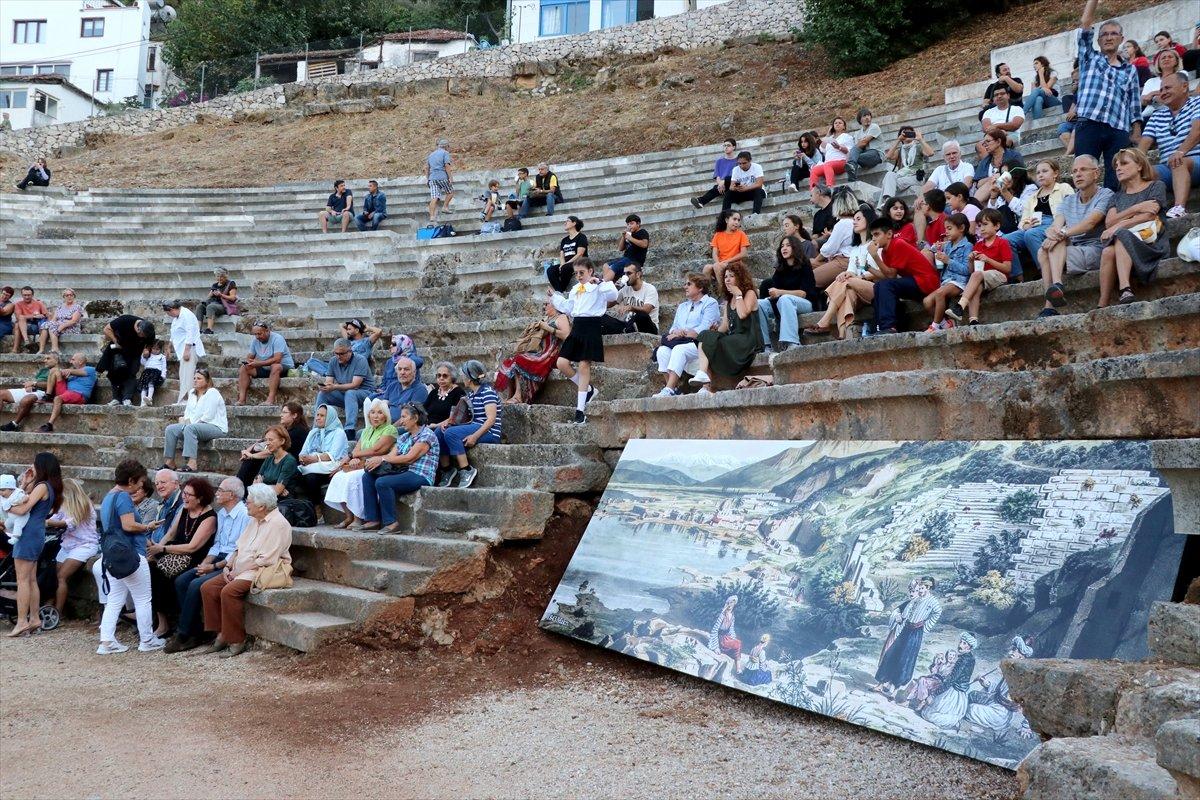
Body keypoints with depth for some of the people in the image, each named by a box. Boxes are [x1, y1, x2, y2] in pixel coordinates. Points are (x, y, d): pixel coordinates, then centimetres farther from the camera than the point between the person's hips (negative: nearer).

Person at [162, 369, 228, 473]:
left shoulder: (212, 393, -9)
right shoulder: (192, 393, 19)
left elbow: (208, 416, -17)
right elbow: (188, 412, 21)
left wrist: (190, 422, -14)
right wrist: (185, 419, -1)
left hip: (216, 427, -9)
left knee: (190, 428, -36)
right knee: (171, 429, -8)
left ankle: (192, 464, -44)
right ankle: (169, 462, -9)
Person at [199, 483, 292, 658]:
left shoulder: (278, 524, -15)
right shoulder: (254, 521, 16)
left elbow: (265, 559, -19)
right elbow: (239, 548, 19)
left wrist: (238, 572, -15)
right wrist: (228, 566, 2)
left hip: (264, 572, -10)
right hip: (241, 570, 10)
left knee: (229, 591, -30)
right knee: (208, 588, -5)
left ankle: (237, 641, -19)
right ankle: (221, 635, -1)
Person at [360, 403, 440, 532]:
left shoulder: (427, 435, -6)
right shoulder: (404, 437, 22)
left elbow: (409, 458, -14)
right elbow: (392, 455, 9)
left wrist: (381, 459, -14)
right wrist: (374, 460, -13)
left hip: (421, 477, -9)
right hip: (404, 474, 9)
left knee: (382, 482, -28)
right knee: (368, 476, -6)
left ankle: (391, 522, -19)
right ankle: (373, 520, -10)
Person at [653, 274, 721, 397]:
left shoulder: (710, 303, 5)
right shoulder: (682, 306, 29)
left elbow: (703, 329, -9)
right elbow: (674, 327, 20)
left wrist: (682, 334, -13)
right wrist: (675, 333, -5)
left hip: (699, 343, -6)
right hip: (679, 343, 6)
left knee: (679, 349, -36)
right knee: (662, 350, -26)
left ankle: (669, 390, -44)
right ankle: (674, 388, -29)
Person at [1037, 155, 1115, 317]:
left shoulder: (1105, 195, 0)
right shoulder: (1068, 202, 20)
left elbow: (1090, 222, -17)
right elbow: (1055, 226, 3)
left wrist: (1062, 233, -29)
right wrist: (1051, 233, -22)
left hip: (1094, 251, -6)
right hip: (1072, 252, 6)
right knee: (1043, 251, -23)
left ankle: (1050, 307, -37)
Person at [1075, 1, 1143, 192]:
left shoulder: (1130, 70, 20)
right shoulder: (1090, 58, 17)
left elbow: (1135, 107, 15)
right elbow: (1084, 23, 5)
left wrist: (1137, 138, 7)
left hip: (1119, 131, 2)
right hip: (1088, 126, -2)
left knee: (1116, 183, -3)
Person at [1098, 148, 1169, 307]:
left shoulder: (1156, 186, 14)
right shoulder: (1119, 196, 28)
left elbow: (1149, 215, -5)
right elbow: (1109, 222, 7)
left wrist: (1118, 226, -14)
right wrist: (1137, 208, -6)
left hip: (1150, 241, -3)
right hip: (1124, 241, 3)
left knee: (1120, 237, -36)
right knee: (1108, 251, -33)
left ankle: (1125, 290, -53)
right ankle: (1102, 307, -43)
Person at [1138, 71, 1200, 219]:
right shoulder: (1157, 116, 21)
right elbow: (1145, 142, 6)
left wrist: (1181, 151, -32)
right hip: (1167, 169, 5)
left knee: (1178, 163, -37)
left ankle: (1179, 208, -57)